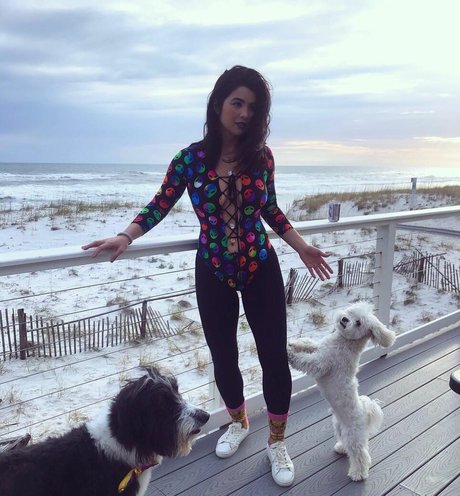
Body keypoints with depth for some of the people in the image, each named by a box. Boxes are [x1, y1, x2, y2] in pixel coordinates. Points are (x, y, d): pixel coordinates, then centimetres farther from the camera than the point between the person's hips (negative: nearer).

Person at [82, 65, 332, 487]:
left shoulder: (261, 156, -4)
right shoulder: (191, 158, -7)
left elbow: (271, 210, 7)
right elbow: (160, 206, -2)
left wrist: (302, 247, 5)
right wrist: (125, 237, -16)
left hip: (261, 268, 0)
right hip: (213, 272, 0)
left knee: (274, 354, 2)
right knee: (223, 354, 13)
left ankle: (277, 443, 24)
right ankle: (238, 422, 41)